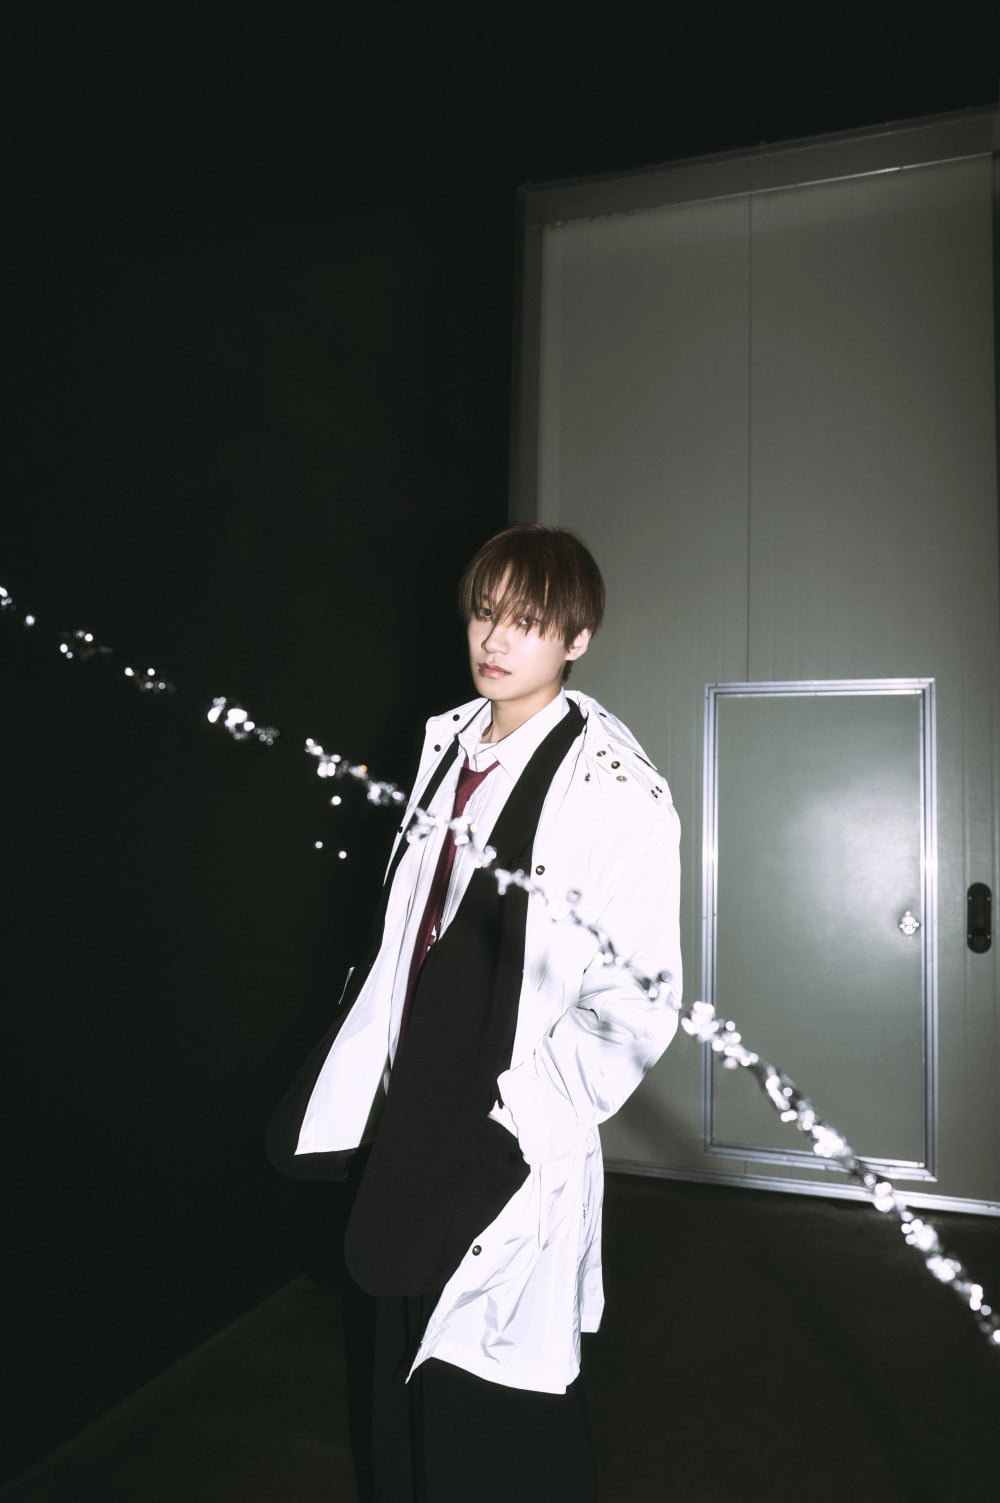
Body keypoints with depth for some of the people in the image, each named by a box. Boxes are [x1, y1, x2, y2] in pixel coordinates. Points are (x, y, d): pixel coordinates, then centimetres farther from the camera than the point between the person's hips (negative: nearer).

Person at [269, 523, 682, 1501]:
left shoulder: (616, 789, -17)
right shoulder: (447, 742, 6)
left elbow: (638, 1002, -17)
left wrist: (523, 1117, -19)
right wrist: (363, 1080, 15)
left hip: (507, 1154, -7)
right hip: (406, 1116, 7)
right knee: (394, 1378, 23)